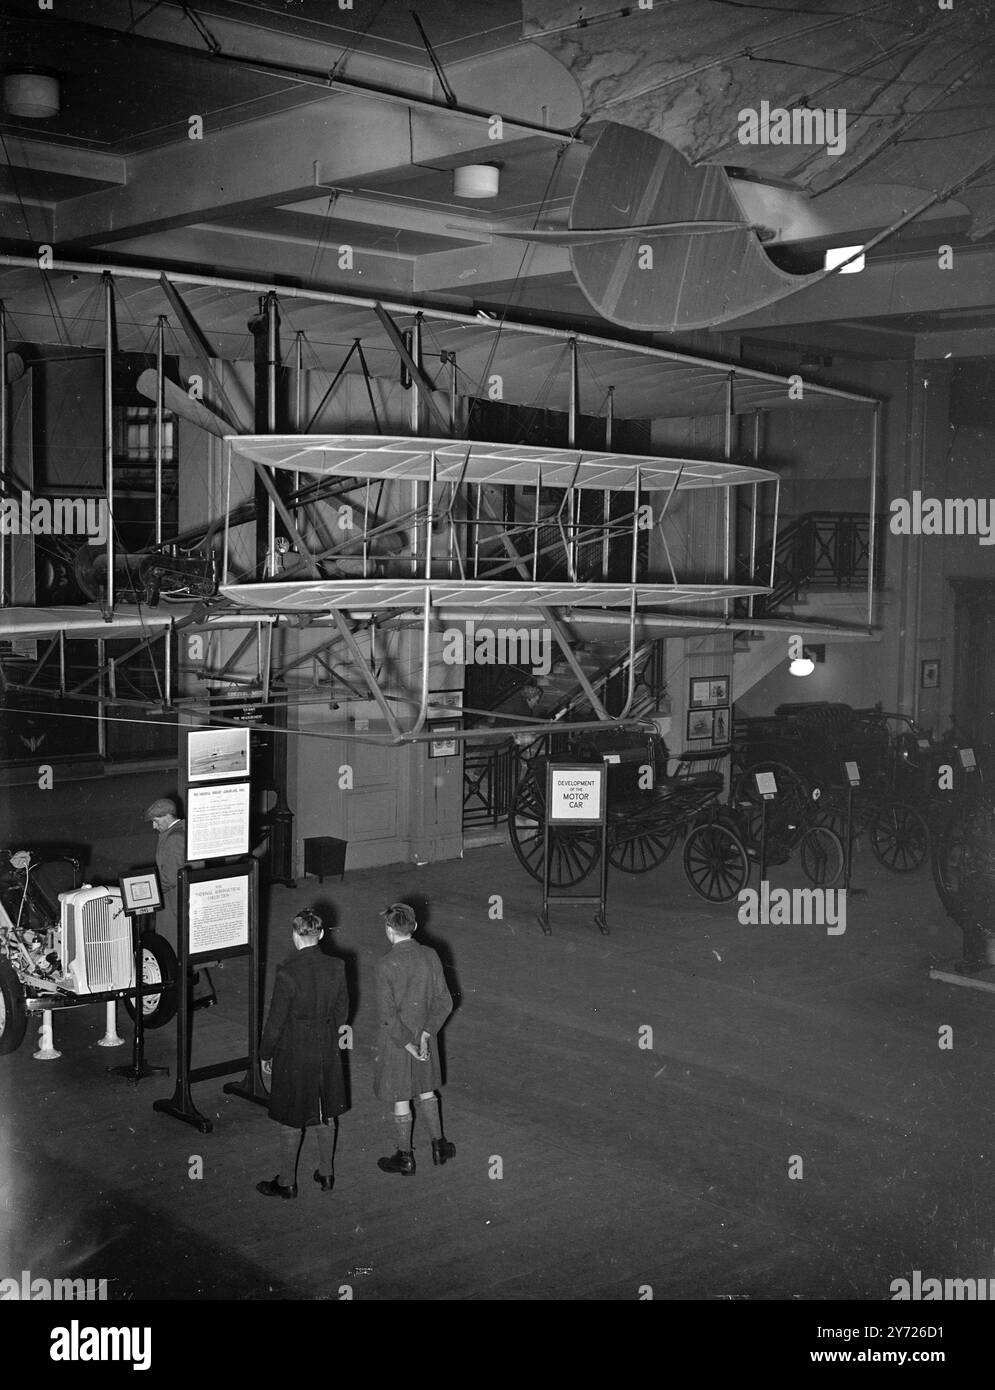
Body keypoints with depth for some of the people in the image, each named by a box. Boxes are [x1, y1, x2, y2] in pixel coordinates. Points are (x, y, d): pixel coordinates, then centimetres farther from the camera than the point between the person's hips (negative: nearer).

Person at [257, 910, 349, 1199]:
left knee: (291, 1120, 9)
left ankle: (287, 1182, 22)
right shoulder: (336, 968, -8)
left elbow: (275, 1022, -16)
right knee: (326, 1113, 19)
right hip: (328, 1050, 5)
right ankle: (326, 1173, 32)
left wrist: (265, 1055, -1)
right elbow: (342, 1012, 3)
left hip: (294, 1053, -5)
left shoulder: (288, 974, -23)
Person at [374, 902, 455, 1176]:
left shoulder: (386, 964, -22)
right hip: (424, 1033, 4)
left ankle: (405, 1157, 25)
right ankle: (439, 1145, 32)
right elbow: (444, 1002, -6)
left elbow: (388, 1014, -22)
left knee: (401, 1099, 10)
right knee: (426, 1091, 24)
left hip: (395, 1038, -4)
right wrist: (425, 1034, -8)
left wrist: (408, 1045, -16)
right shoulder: (430, 957, -8)